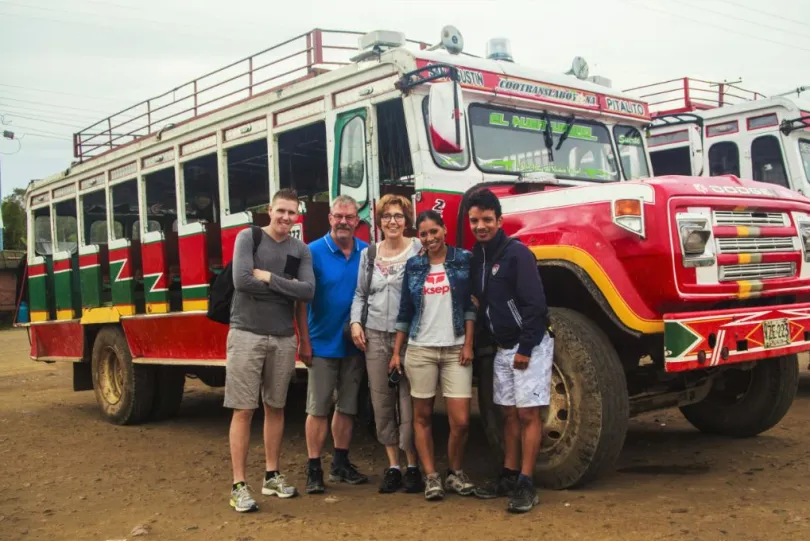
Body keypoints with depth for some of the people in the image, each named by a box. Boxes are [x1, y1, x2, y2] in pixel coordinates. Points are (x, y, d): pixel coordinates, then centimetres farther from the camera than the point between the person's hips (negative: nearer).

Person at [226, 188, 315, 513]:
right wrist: (286, 286, -8)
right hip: (247, 335, -4)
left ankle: (272, 476, 24)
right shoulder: (248, 237, -2)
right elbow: (241, 281, -16)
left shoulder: (301, 250, 7)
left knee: (275, 408, 12)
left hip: (283, 339, 4)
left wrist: (269, 278, -11)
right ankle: (239, 485, 2)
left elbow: (308, 291, -6)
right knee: (243, 410, -3)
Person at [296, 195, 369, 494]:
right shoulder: (314, 252, -6)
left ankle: (341, 463, 23)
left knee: (347, 406, 12)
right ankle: (314, 469, 8)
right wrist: (304, 342, -11)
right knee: (318, 408, 1)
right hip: (322, 343, -3)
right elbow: (302, 300, -7)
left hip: (355, 344, 4)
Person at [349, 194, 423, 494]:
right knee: (382, 403, 6)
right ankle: (392, 466, 17)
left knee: (409, 402, -3)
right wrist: (355, 322, 3)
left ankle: (413, 466, 11)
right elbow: (360, 294, 18)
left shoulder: (419, 249, 0)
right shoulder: (368, 254, 12)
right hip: (375, 337, 4)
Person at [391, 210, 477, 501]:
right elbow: (405, 311, 10)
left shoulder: (464, 259, 1)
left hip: (455, 350, -2)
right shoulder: (413, 265, 7)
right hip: (420, 350, 2)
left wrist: (468, 344, -7)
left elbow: (470, 305, 0)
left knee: (461, 420, -4)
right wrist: (396, 352, 7)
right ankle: (431, 476, 18)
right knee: (422, 416, 6)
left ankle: (455, 473, 18)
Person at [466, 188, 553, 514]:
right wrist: (493, 341, 11)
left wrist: (525, 349, -19)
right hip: (502, 348, 8)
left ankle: (526, 485, -2)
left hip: (529, 346, -7)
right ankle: (509, 476, 21)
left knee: (527, 414, -5)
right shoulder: (476, 257, 8)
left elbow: (535, 303, -19)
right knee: (509, 413, 12)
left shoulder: (517, 254, -15)